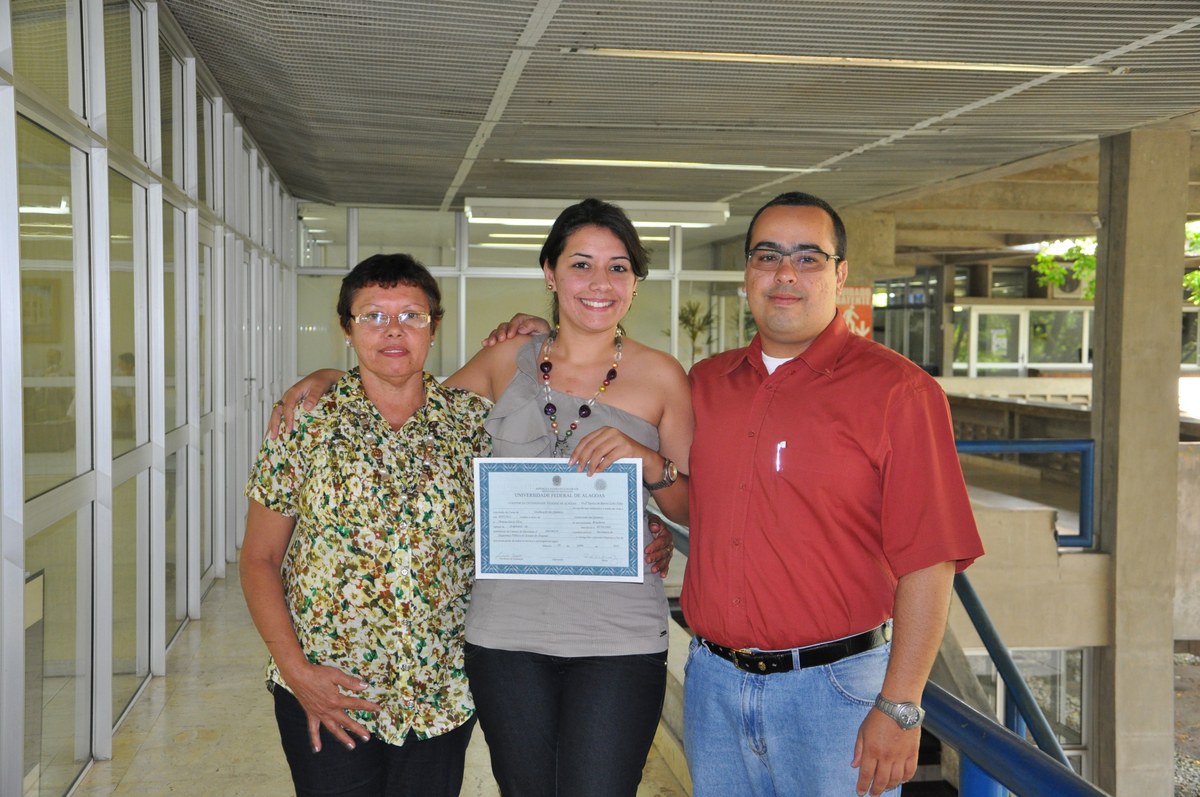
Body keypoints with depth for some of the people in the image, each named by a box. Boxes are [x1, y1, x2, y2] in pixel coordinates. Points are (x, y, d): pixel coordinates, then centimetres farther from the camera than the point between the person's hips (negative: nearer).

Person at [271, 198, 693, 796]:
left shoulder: (660, 376, 2)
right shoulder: (507, 361, 8)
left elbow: (696, 510, 5)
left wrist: (648, 462, -15)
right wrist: (323, 379, 10)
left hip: (617, 638, -2)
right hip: (507, 633, 2)